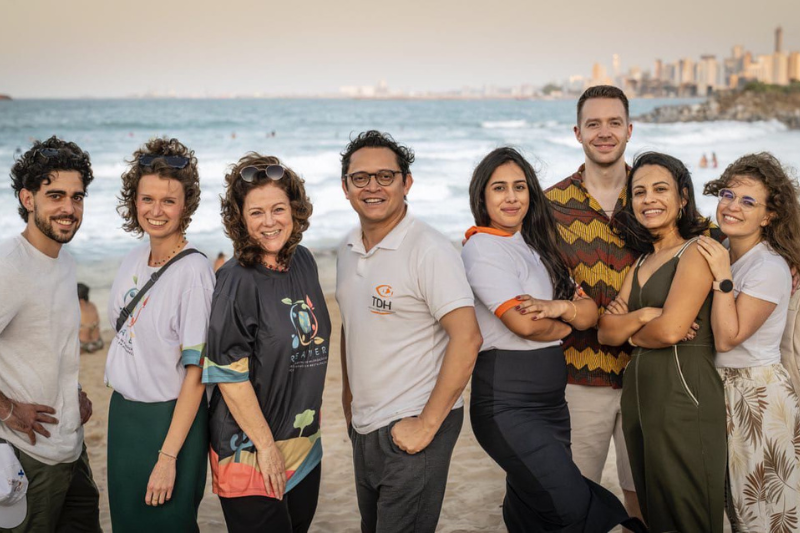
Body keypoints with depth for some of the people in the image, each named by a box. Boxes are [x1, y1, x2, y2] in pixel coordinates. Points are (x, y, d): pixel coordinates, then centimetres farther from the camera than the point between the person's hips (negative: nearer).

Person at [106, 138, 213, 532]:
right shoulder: (134, 259, 3)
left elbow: (195, 373, -19)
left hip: (169, 419, -7)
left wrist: (168, 457, -20)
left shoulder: (193, 271, -19)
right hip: (123, 411, 7)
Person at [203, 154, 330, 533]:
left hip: (305, 445, 7)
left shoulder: (303, 263, 4)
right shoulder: (237, 281, -17)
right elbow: (228, 374, -18)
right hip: (251, 450, -7)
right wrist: (266, 445, -16)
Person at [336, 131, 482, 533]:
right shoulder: (348, 249, 7)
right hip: (363, 426, 8)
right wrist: (349, 400, 16)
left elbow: (466, 338, -22)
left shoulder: (429, 251, -17)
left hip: (412, 428, -7)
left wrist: (427, 424, -20)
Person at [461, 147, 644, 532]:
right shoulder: (482, 248, -9)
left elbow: (590, 313, 8)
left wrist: (560, 306, -15)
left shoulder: (539, 247, 15)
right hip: (507, 403, -8)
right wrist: (568, 323, 1)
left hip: (551, 398, 8)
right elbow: (523, 323, -19)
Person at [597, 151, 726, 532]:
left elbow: (671, 329, -19)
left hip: (684, 395, -8)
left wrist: (630, 334, 0)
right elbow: (605, 332, 6)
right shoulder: (642, 261, 16)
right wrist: (641, 317, -12)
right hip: (639, 396, 8)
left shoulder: (697, 251, -7)